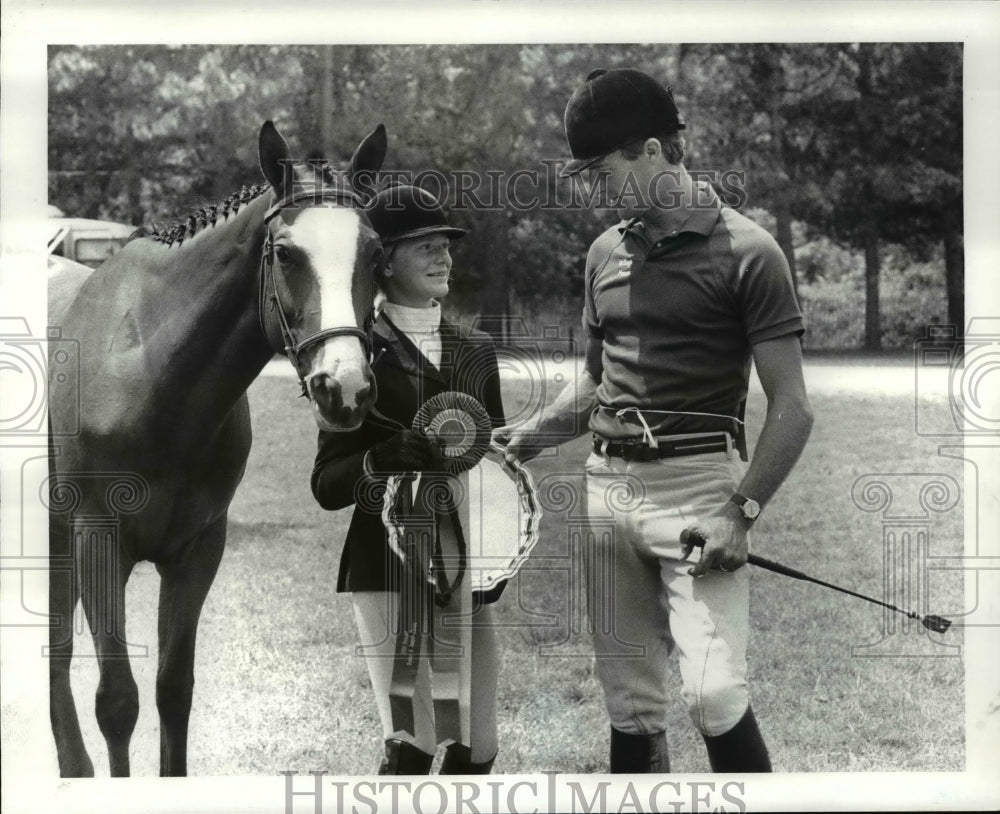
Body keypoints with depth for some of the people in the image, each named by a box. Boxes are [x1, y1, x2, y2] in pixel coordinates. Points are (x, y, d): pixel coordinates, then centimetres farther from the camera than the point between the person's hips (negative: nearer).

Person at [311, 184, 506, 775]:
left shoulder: (476, 351, 12)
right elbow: (327, 484, -4)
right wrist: (382, 460, -23)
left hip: (470, 567, 5)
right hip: (390, 566, -5)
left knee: (478, 748, 6)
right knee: (411, 744, -10)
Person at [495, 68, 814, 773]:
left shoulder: (745, 251, -6)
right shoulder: (606, 253, 13)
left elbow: (792, 409, -7)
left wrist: (741, 512, -16)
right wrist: (532, 435, 9)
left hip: (697, 482, -6)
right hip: (608, 484, 6)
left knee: (713, 690, -18)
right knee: (629, 703, 7)